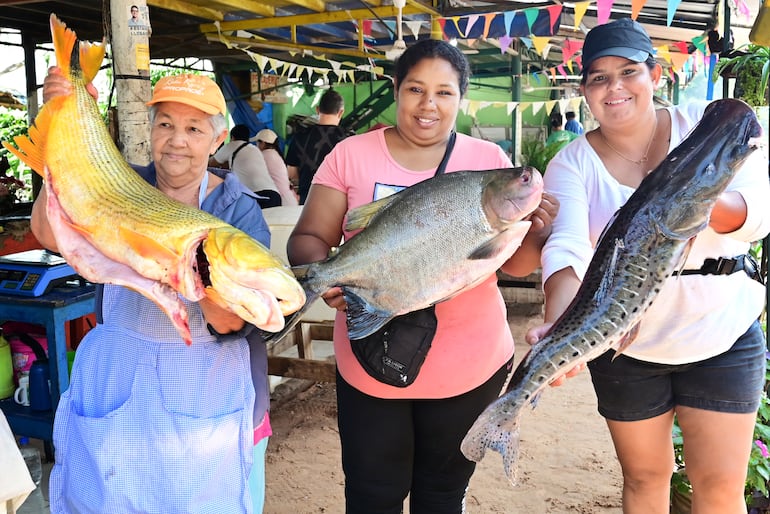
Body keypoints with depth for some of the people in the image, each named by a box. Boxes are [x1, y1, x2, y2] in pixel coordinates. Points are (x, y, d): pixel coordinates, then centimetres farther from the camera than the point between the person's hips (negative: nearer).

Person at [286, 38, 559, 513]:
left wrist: (537, 232, -22)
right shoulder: (350, 155, -3)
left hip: (470, 364, 1)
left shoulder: (490, 160, -1)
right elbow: (308, 238, -2)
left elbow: (514, 263, 0)